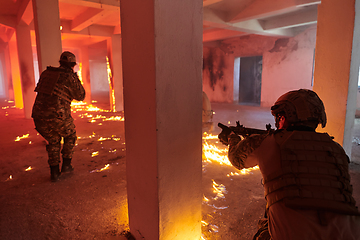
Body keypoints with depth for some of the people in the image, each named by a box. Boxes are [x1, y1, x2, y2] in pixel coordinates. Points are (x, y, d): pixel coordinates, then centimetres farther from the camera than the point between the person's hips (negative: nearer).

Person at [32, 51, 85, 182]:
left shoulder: (46, 73, 15)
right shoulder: (70, 77, -2)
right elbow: (80, 96, 9)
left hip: (39, 116, 5)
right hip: (57, 117, -5)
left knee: (53, 141, 26)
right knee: (70, 135, 25)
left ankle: (54, 172, 26)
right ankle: (66, 164, 26)